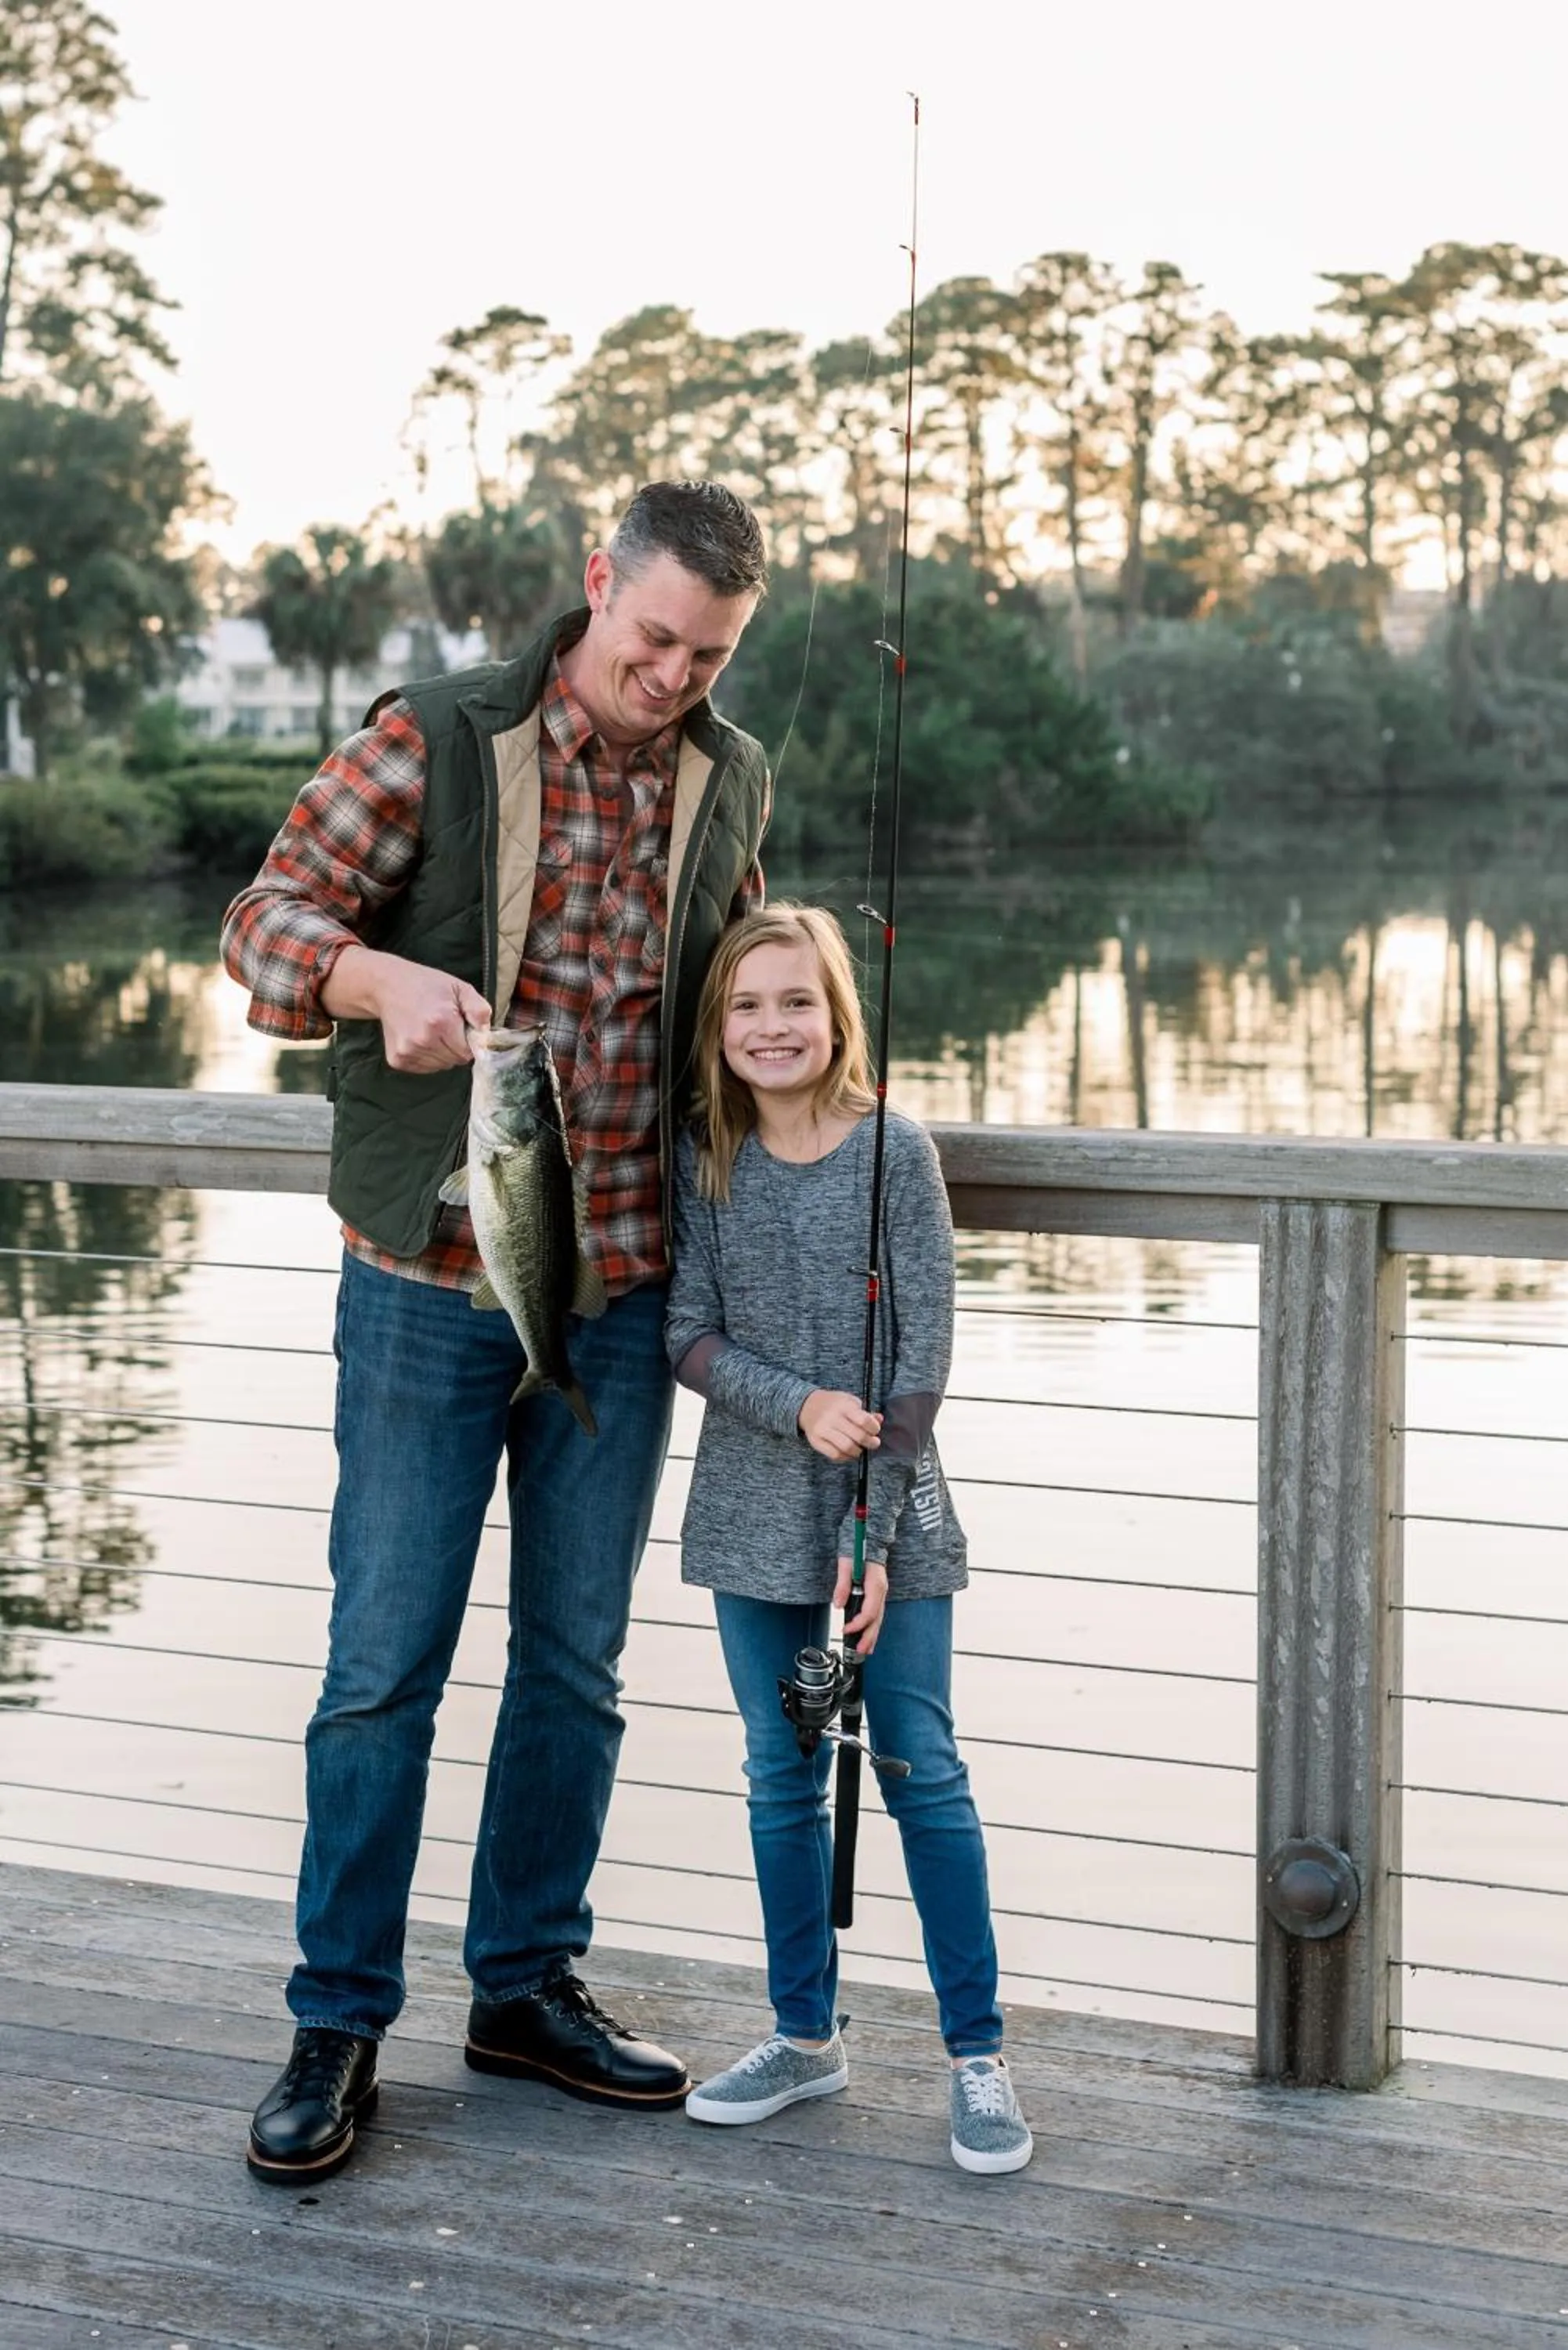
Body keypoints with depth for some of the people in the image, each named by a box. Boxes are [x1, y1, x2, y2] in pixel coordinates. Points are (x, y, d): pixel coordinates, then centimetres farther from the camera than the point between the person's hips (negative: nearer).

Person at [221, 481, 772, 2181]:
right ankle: (337, 2026, 13)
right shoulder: (436, 740, -7)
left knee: (577, 1657, 11)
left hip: (624, 1290, 4)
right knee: (384, 1660, 0)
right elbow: (269, 921, -12)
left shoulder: (731, 780, 7)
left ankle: (527, 1986, 27)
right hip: (431, 1279, -4)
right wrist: (381, 977, -35)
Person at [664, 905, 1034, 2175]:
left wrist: (871, 1531, -13)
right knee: (782, 1777, 11)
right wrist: (797, 1406, -18)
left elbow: (924, 1355, -9)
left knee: (922, 1770, -1)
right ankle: (807, 2034, 24)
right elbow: (691, 1334, 0)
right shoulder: (708, 1161, 2)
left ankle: (978, 2053, 8)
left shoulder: (897, 1150, -7)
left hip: (890, 1512, -3)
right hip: (756, 1512, 3)